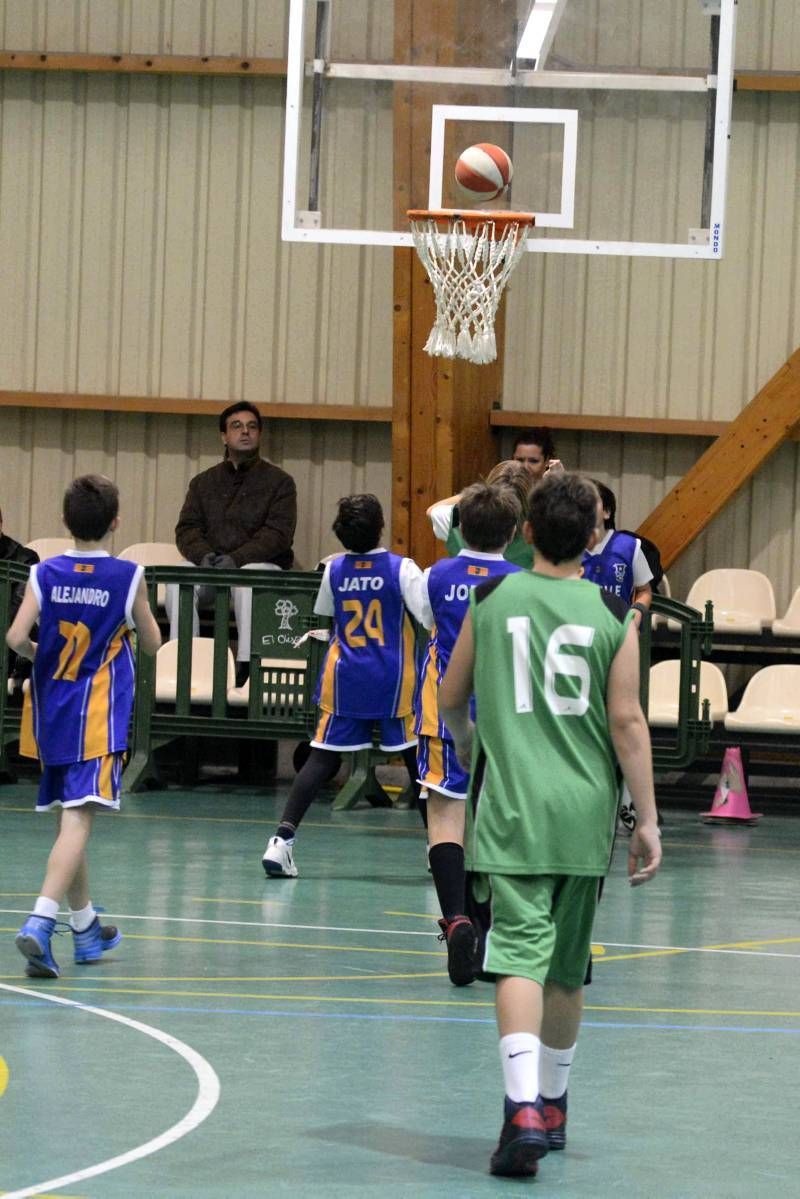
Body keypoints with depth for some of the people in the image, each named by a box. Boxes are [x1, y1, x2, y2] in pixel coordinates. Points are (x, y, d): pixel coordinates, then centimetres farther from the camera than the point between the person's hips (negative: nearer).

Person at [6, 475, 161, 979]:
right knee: (77, 822, -12)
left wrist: (44, 655, 11)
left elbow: (17, 638, -10)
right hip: (99, 716, -4)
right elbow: (152, 642, 4)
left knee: (68, 819, 17)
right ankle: (40, 922, -30)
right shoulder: (128, 577, -6)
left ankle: (86, 928, 30)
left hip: (51, 711, 4)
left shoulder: (45, 574, -1)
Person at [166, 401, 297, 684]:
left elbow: (278, 534, -7)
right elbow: (187, 529, 9)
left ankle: (246, 664, -42)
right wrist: (204, 555, -14)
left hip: (263, 564, -3)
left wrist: (237, 558, -21)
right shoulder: (204, 482, 18)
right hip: (210, 565, 3)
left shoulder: (279, 481, 6)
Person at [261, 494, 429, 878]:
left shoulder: (334, 569, 1)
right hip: (395, 680, -2)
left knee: (322, 757, 2)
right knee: (416, 757, 9)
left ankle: (283, 837, -12)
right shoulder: (402, 569, -9)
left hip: (345, 677, 2)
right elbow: (431, 617, -14)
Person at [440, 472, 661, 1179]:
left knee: (520, 956, -9)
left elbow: (451, 701, 12)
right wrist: (648, 821, -1)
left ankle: (524, 1107, -27)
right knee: (567, 968, 16)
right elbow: (627, 722, -5)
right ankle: (553, 1105, 31)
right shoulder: (613, 614, -2)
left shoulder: (492, 601, 1)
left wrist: (472, 750, 34)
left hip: (512, 806, -1)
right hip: (585, 810, 1)